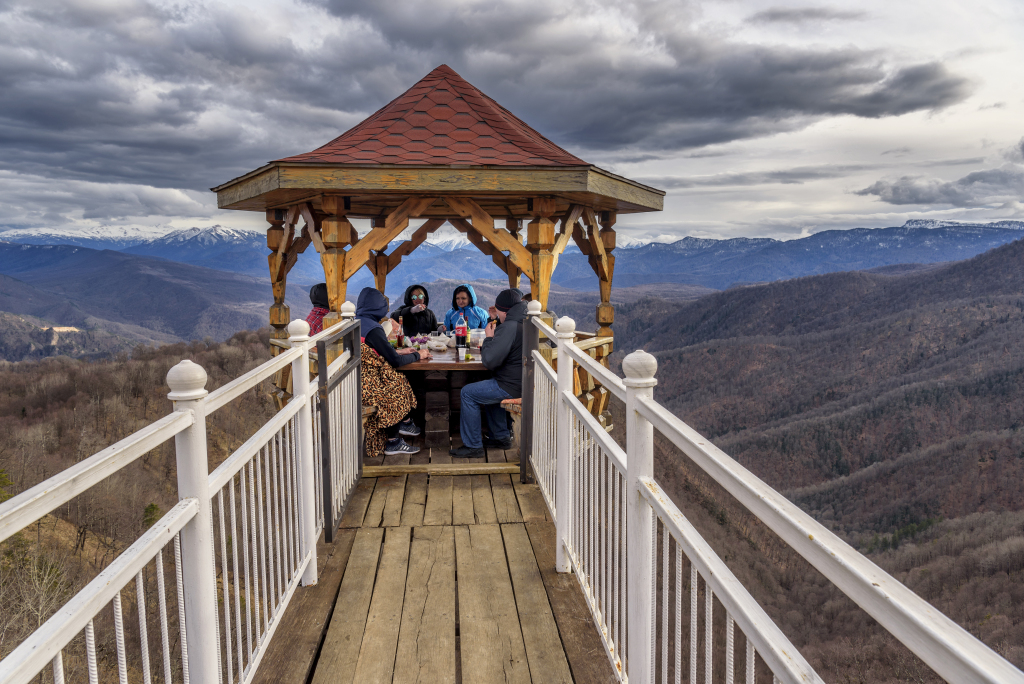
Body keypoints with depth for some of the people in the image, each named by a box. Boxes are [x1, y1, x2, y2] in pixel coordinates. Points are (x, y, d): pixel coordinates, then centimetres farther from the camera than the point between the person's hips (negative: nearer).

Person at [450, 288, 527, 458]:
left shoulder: (509, 327, -21)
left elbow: (490, 361, -23)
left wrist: (489, 337, -7)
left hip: (512, 387, -10)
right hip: (523, 383, 10)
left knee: (468, 393, 1)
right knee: (489, 388, 33)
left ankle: (473, 446, 7)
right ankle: (501, 437, 33)